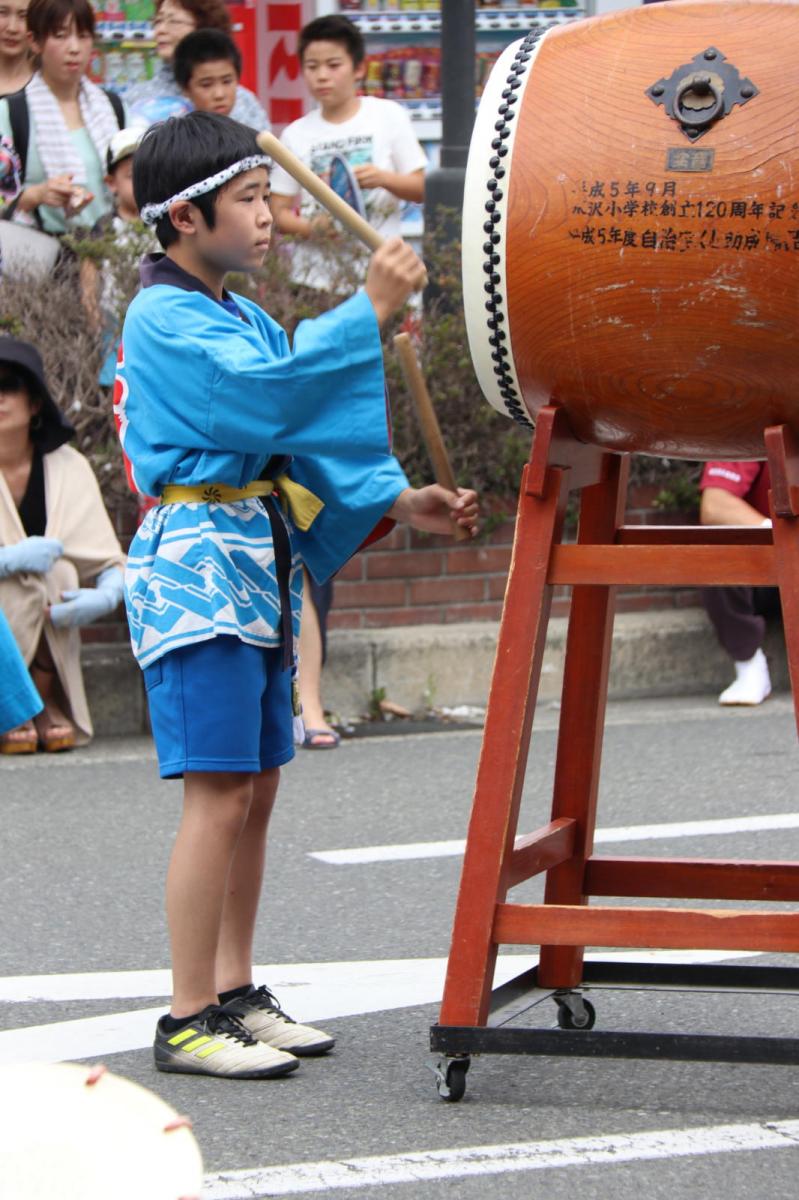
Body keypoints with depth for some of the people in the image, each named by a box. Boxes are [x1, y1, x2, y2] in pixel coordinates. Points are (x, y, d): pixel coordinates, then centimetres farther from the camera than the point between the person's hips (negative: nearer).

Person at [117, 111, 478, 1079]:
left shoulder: (241, 318, 18)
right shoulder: (164, 320, -12)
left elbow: (299, 432, 16)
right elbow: (268, 390, -26)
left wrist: (396, 501, 4)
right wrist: (369, 309, -24)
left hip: (258, 572, 9)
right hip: (196, 570, -9)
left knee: (255, 794, 12)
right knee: (220, 798, -11)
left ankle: (234, 994, 20)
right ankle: (188, 1023, -7)